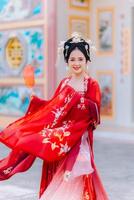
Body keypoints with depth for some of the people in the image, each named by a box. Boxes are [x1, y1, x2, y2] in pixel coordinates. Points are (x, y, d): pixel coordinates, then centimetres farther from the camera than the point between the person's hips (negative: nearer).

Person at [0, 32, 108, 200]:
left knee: (73, 184, -7)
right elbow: (53, 108, 12)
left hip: (78, 140, -5)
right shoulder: (64, 83, 11)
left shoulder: (92, 84, -4)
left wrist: (76, 95, -22)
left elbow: (93, 112, -14)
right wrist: (35, 99, 4)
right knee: (56, 180, 8)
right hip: (57, 139, 5)